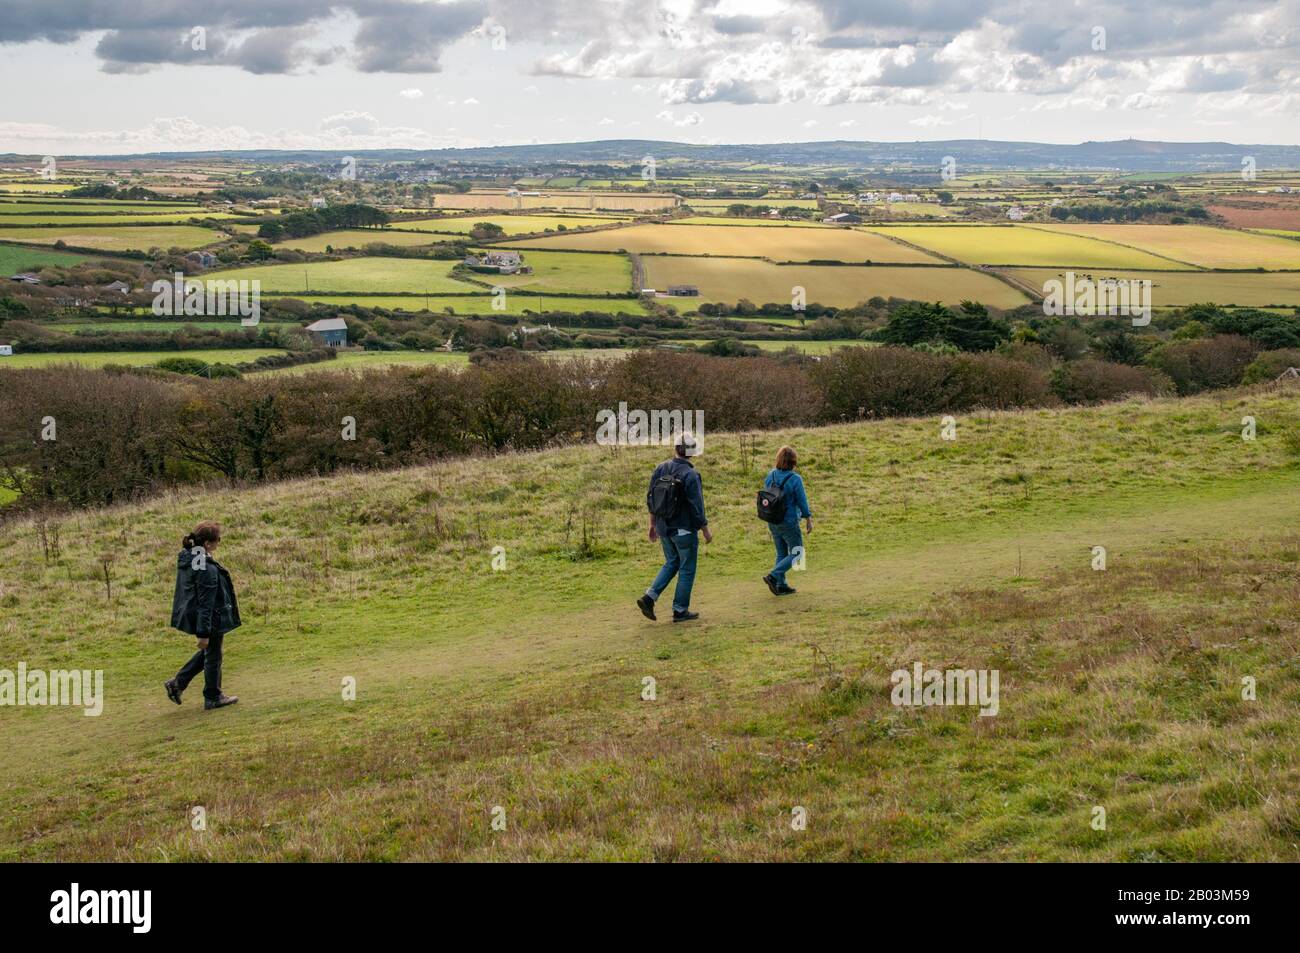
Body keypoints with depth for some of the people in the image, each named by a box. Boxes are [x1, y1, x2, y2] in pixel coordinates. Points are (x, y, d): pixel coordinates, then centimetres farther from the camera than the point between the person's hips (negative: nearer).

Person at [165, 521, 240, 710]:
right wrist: (204, 633, -21)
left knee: (207, 652, 27)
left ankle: (177, 683, 25)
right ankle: (213, 698, 26)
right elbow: (206, 603, -26)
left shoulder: (186, 559, 0)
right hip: (210, 619, -9)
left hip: (192, 615, 9)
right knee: (213, 656, 11)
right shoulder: (207, 569, -29)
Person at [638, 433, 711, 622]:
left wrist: (653, 525, 17)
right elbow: (697, 508, -17)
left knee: (671, 563, 21)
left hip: (664, 528, 6)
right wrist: (706, 531, -4)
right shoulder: (691, 475, -19)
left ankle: (649, 598, 7)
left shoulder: (661, 469, 0)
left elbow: (651, 499, 7)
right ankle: (680, 610, 15)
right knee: (687, 569, 9)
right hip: (684, 529, -6)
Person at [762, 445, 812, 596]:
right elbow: (802, 502, -13)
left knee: (781, 553, 18)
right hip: (789, 522, -6)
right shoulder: (795, 479, -19)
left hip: (773, 522, 6)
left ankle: (781, 586, 20)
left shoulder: (770, 476, -3)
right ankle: (773, 576, -5)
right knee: (796, 553, 9)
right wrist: (809, 520, 1)